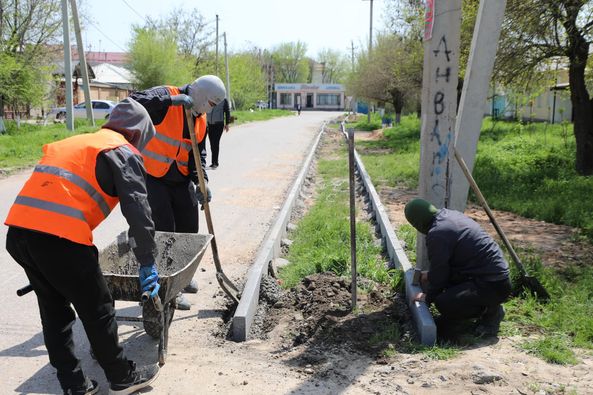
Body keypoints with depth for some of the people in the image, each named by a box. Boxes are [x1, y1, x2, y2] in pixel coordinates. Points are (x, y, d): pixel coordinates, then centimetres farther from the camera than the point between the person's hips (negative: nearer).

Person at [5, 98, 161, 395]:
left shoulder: (75, 142, 28)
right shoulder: (125, 153, 6)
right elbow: (138, 212, -4)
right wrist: (148, 264, 2)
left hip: (17, 231, 8)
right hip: (60, 238, -7)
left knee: (54, 309, 20)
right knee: (97, 310, 9)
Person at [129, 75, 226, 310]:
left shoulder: (200, 118, 7)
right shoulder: (165, 97, -16)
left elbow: (199, 152, 8)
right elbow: (134, 102, -32)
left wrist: (201, 181, -6)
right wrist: (171, 100, -36)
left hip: (181, 180, 8)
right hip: (153, 178, -7)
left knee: (188, 229, 14)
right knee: (164, 231, -6)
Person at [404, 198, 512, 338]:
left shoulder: (437, 234, -19)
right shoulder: (451, 214, 10)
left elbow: (439, 273, -12)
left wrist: (428, 297, 4)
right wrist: (431, 275, 33)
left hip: (493, 285, -10)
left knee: (443, 303, -22)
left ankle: (491, 312, 0)